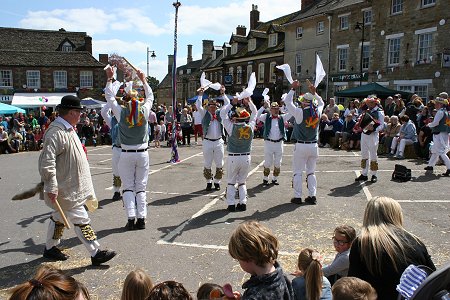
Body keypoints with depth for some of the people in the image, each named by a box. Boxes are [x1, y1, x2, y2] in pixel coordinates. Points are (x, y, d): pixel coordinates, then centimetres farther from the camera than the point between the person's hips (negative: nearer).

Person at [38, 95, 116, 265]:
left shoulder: (68, 129, 12)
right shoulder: (55, 132, -21)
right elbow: (47, 161, -26)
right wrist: (51, 187, -26)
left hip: (73, 185, 10)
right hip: (65, 189, -10)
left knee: (59, 217, 21)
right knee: (81, 219, -5)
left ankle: (50, 248, 36)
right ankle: (96, 253, 2)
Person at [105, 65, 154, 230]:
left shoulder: (121, 112, -8)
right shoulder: (144, 111, -6)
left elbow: (109, 96, 6)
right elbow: (150, 96, 14)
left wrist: (110, 78, 12)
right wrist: (143, 80, 21)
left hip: (126, 154, -1)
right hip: (142, 153, 2)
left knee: (128, 187, 7)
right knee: (141, 187, 8)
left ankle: (131, 218, 2)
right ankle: (141, 219, 8)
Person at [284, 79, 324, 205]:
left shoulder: (300, 112, -13)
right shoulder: (318, 112, -1)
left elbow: (287, 101, -1)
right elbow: (321, 102, 22)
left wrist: (293, 88, 5)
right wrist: (314, 92, 16)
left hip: (301, 146, -4)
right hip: (313, 146, 4)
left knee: (298, 172, 5)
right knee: (311, 171, 13)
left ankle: (297, 197, 6)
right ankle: (312, 196, 13)